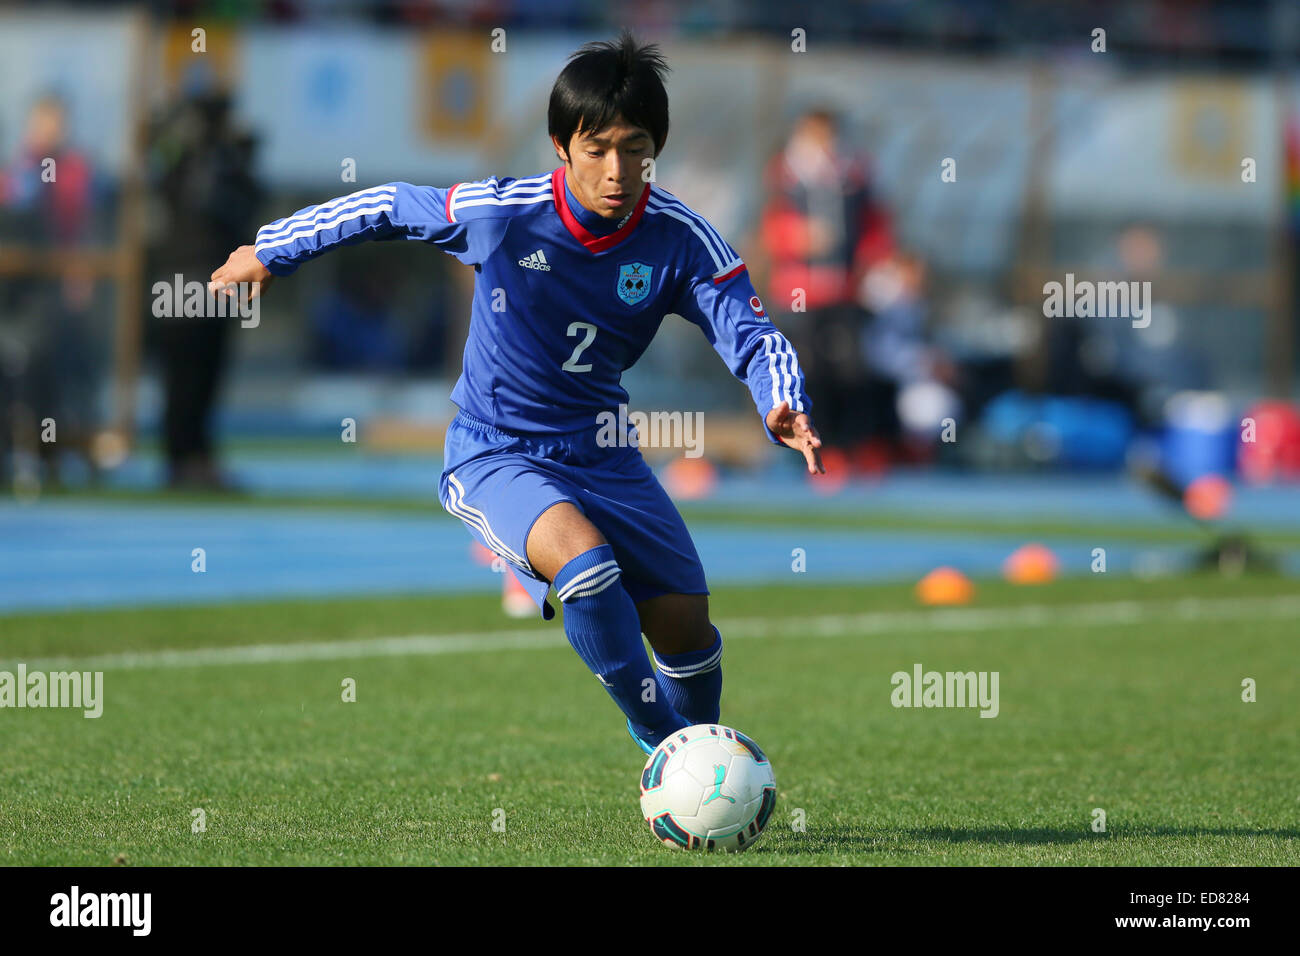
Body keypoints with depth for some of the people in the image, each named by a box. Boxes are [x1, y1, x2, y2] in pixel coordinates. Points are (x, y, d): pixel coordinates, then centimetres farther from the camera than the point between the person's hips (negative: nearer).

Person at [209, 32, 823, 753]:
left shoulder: (681, 240, -15)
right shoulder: (499, 212, -20)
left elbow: (750, 335, -17)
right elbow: (387, 207, -4)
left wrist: (783, 407, -40)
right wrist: (271, 252, 8)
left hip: (599, 449, 4)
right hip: (494, 454, -4)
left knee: (686, 625, 6)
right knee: (586, 562, -33)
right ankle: (666, 743, -17)